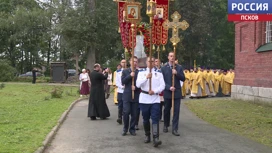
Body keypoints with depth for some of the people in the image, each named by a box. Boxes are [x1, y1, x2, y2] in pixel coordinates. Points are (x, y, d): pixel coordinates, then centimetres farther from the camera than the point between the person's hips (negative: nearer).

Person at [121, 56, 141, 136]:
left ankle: (132, 129, 17)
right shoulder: (125, 71, 7)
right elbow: (123, 82, -3)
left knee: (134, 114, 4)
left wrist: (136, 87, -15)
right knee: (126, 112, -5)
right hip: (127, 95, 0)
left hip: (136, 96, 0)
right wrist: (130, 76, -14)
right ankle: (125, 128, 12)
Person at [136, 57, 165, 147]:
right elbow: (138, 84, -7)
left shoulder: (159, 73, 6)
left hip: (155, 99, -1)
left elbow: (162, 85, -1)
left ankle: (156, 139, -18)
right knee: (145, 119, 10)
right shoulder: (141, 72, 6)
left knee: (155, 119, -10)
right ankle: (147, 136, 26)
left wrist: (154, 91, -16)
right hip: (144, 99, 1)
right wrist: (146, 77, -19)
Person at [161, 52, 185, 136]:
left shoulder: (179, 67, 6)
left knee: (176, 111, -3)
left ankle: (175, 129, 0)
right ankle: (166, 126, 30)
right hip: (167, 92, 0)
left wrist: (177, 73, -15)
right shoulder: (163, 68, 2)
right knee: (167, 110, 11)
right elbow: (162, 81, -2)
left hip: (177, 92, 1)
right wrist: (169, 87, -15)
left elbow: (183, 79, 2)